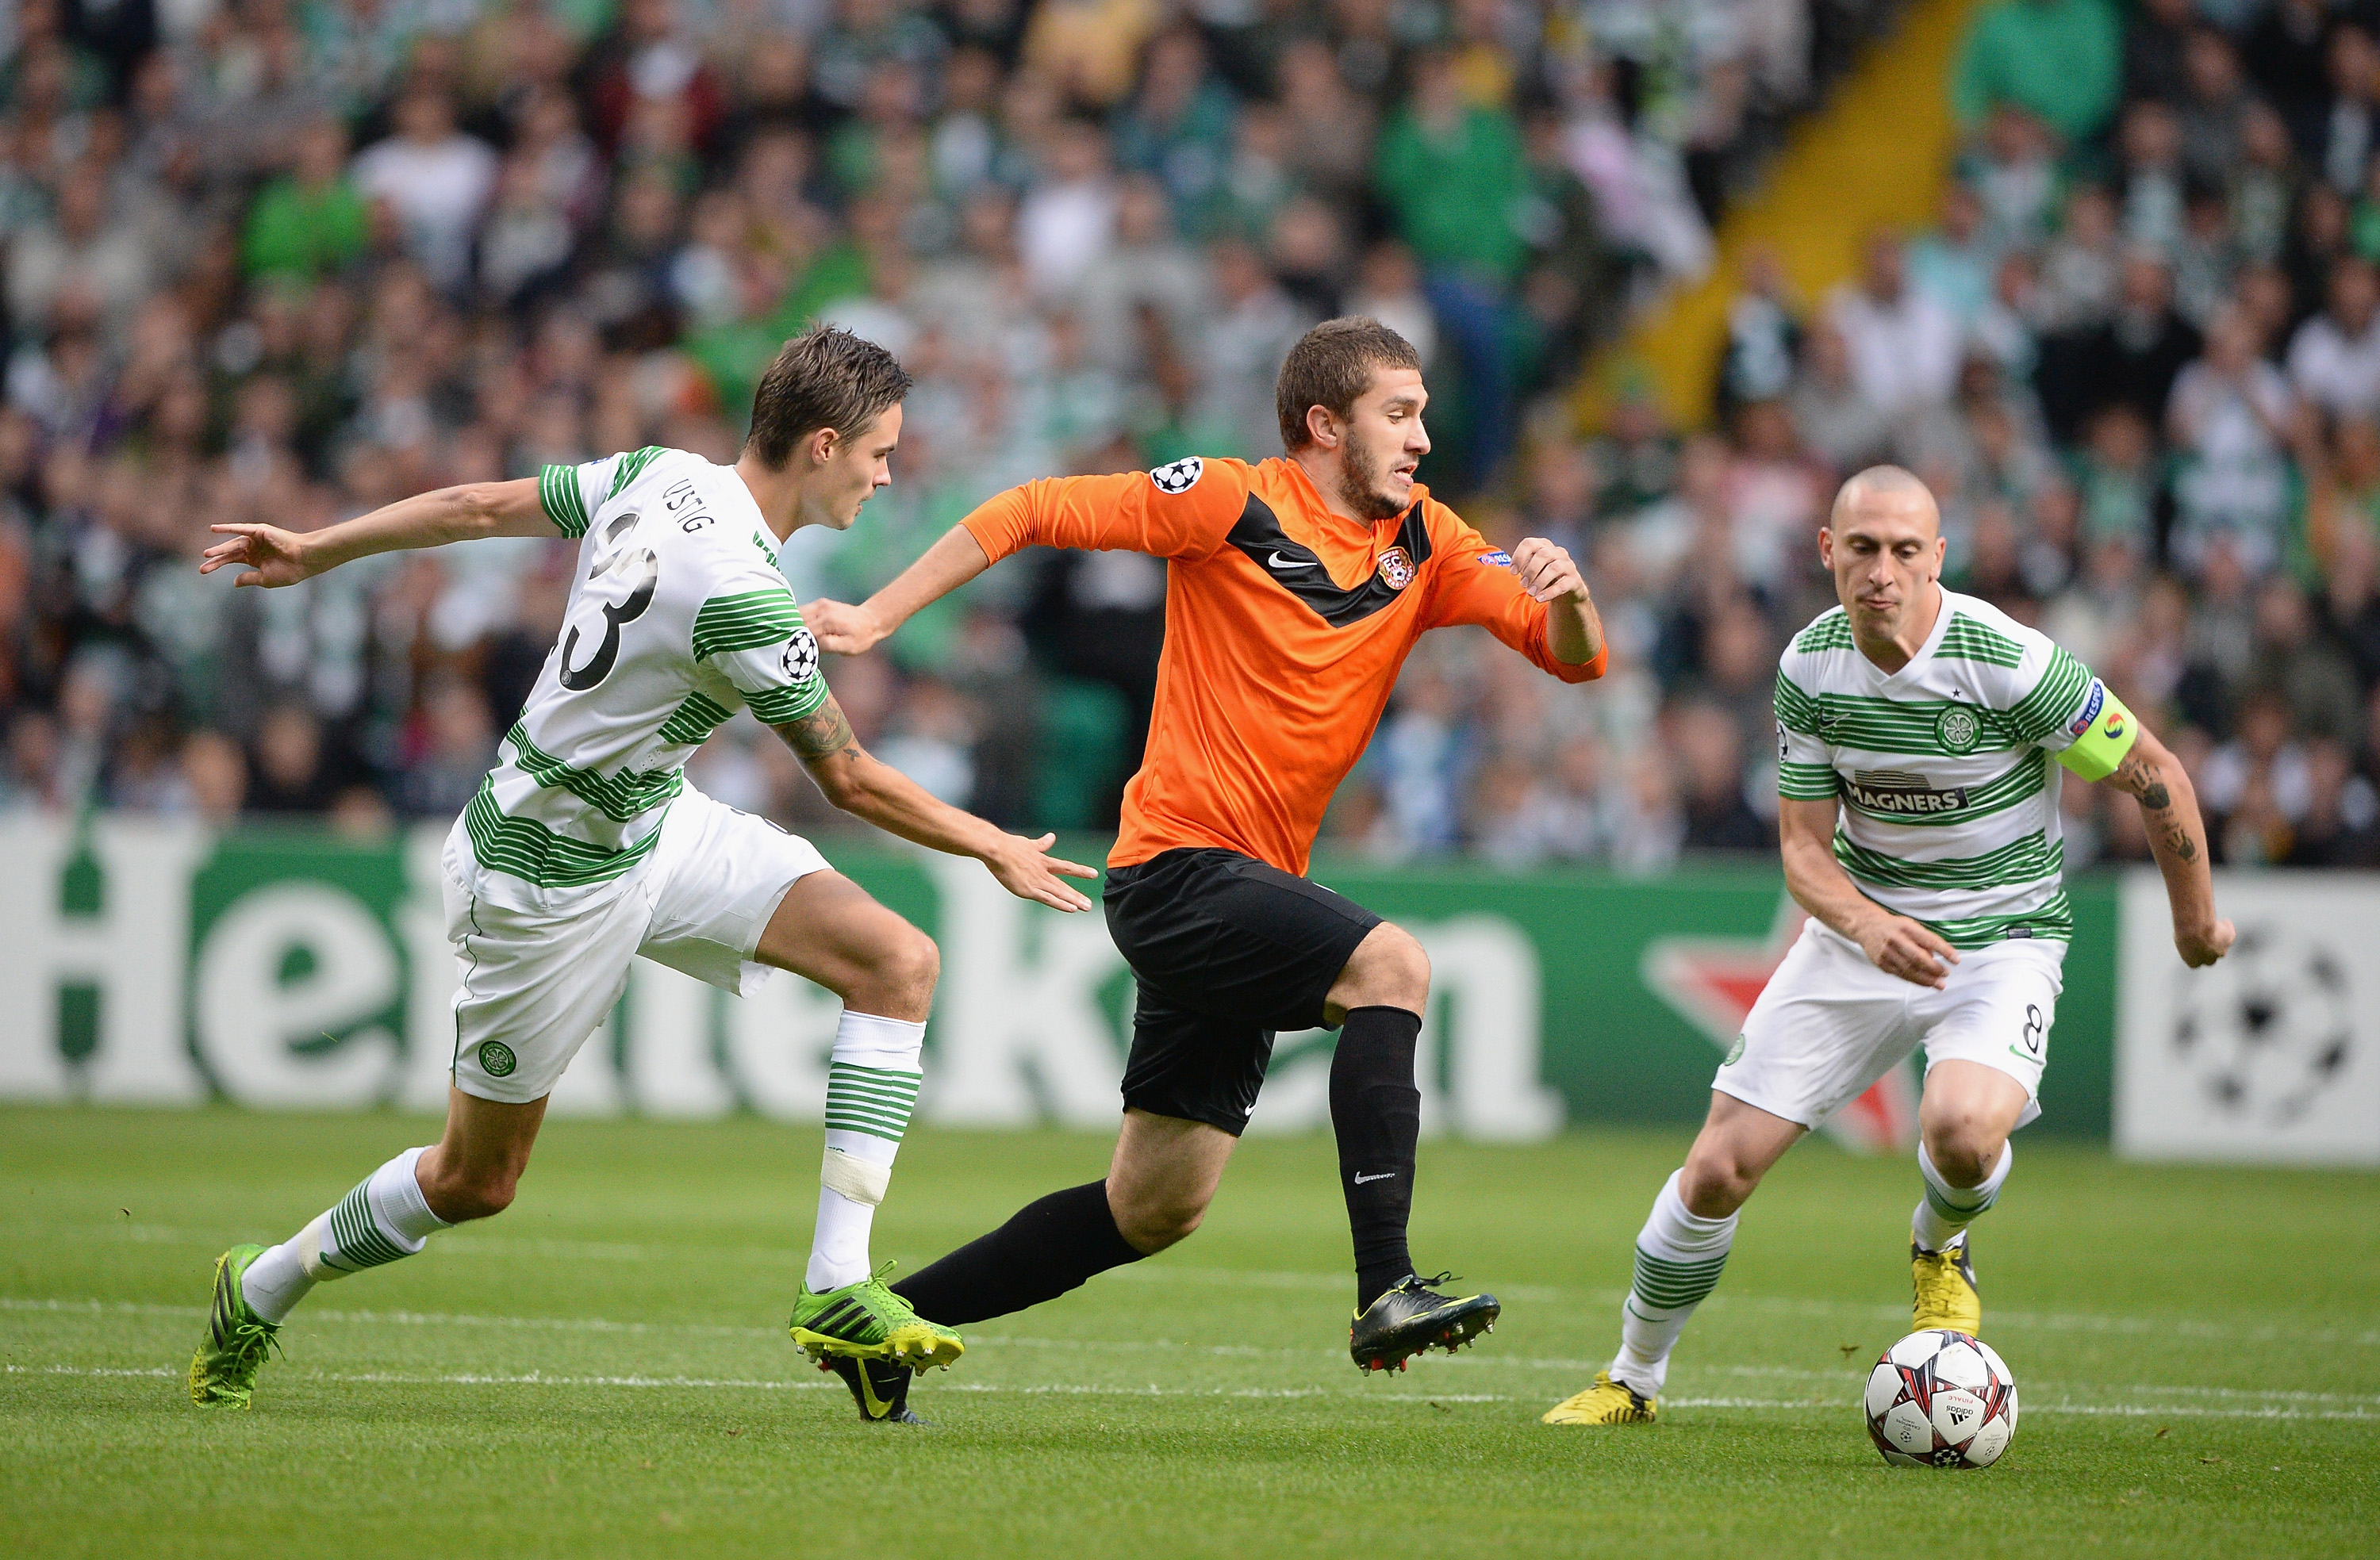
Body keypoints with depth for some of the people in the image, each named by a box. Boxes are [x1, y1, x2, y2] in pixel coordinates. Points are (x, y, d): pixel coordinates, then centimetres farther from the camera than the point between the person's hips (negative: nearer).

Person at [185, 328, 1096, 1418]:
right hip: (556, 879, -9)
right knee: (474, 1180, 8)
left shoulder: (661, 476, -8)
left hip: (656, 825, 9)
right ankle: (259, 1295, 33)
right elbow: (849, 782, -19)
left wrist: (313, 550, 17)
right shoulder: (740, 596, -31)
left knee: (899, 962, -9)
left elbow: (478, 506, 4)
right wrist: (994, 849, -5)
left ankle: (838, 1289, -9)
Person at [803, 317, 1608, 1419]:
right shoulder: (1231, 503, -8)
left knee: (1155, 1210, 10)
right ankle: (1385, 1289, -35)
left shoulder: (1424, 544, 8)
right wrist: (879, 616, -8)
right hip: (1177, 863, -8)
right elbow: (1031, 511, -3)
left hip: (1248, 886, 8)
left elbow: (1575, 658, 4)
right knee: (1390, 963, -29)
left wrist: (1568, 596, -19)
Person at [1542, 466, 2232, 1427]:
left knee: (1962, 1130, -34)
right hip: (1862, 925, 4)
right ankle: (1633, 1379, 21)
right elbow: (1805, 850, -4)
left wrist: (2196, 919, 2)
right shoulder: (1811, 667, -9)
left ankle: (1940, 1249, 4)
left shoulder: (2008, 662, -23)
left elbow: (2154, 774, -10)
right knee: (1718, 1171, -3)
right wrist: (1869, 925, -26)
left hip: (2001, 938, -4)